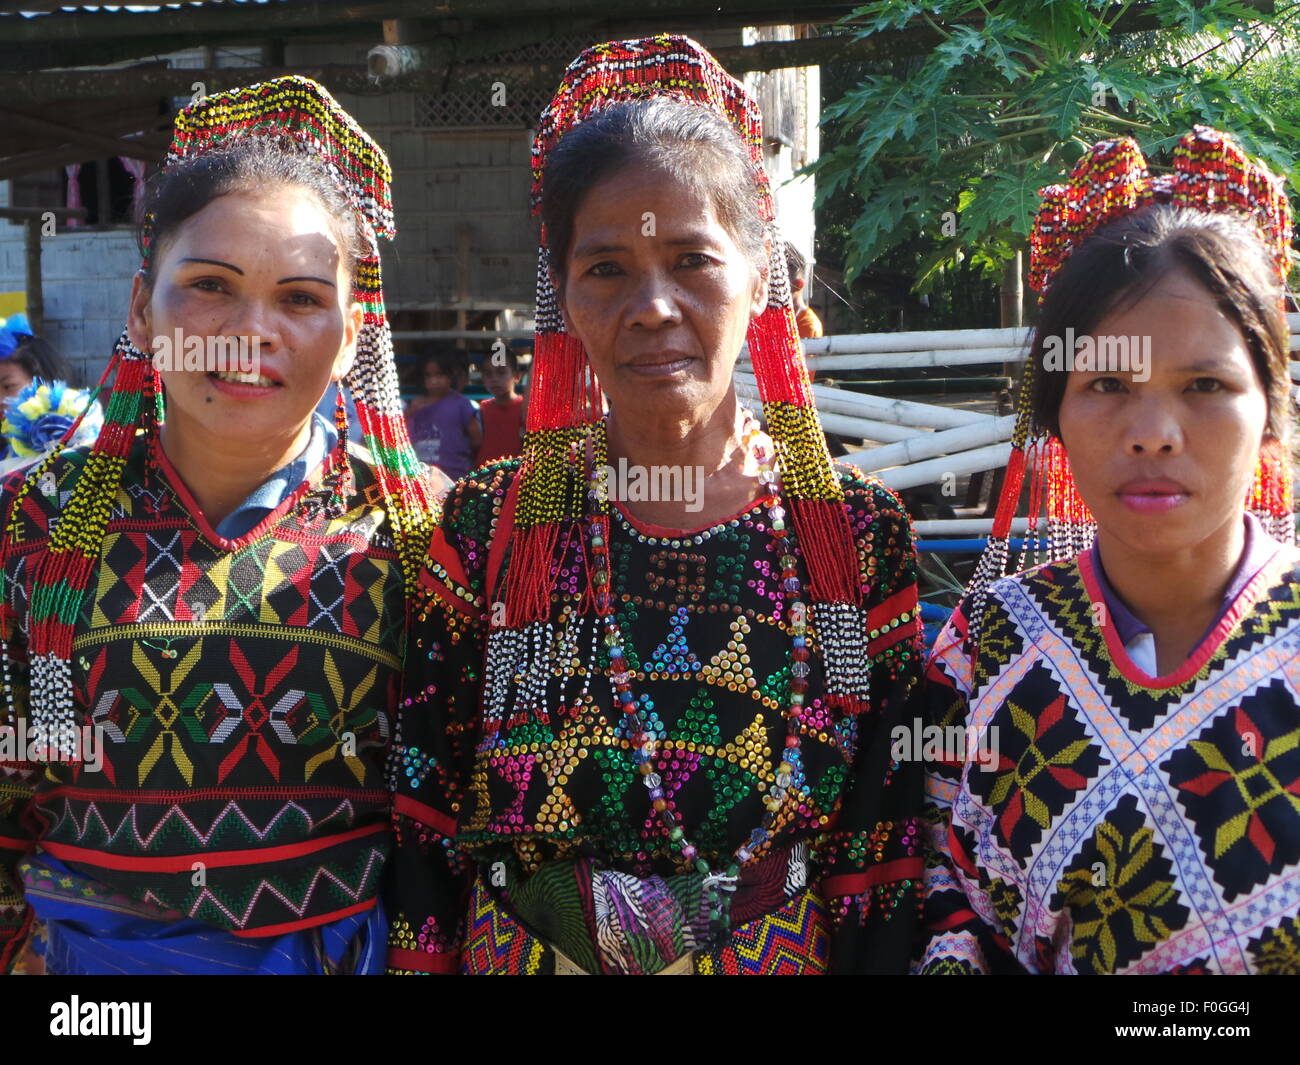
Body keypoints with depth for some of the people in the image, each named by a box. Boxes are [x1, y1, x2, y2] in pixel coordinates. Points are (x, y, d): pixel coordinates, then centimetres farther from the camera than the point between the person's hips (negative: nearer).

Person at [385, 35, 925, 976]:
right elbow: (421, 837, -6)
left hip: (788, 957, 1)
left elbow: (888, 862, -7)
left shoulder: (862, 536, -9)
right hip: (520, 952, 0)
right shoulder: (485, 532, -9)